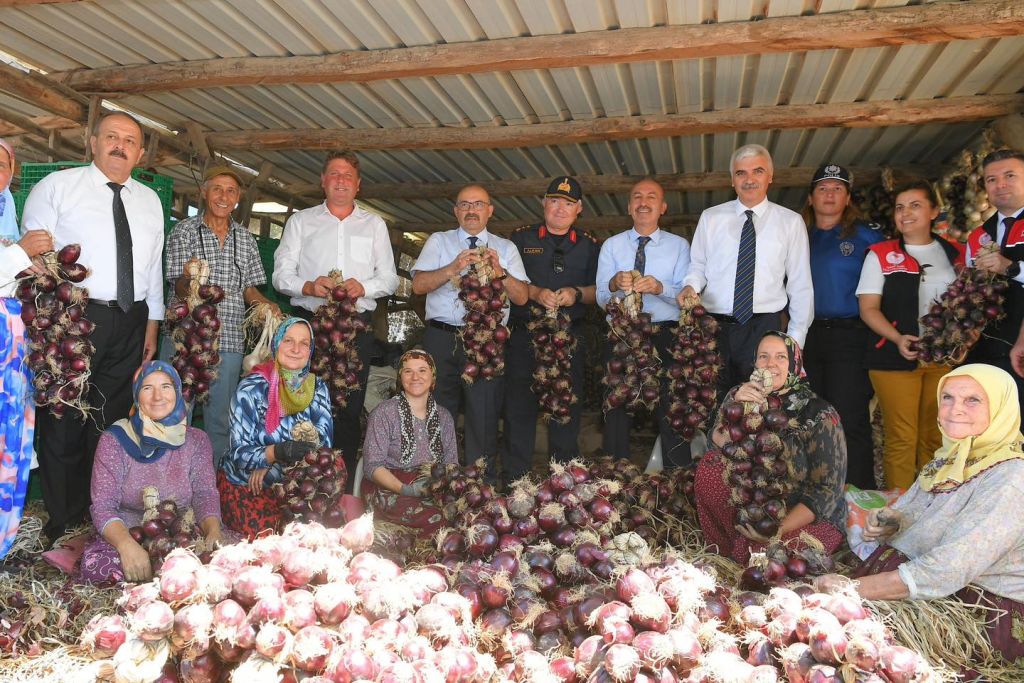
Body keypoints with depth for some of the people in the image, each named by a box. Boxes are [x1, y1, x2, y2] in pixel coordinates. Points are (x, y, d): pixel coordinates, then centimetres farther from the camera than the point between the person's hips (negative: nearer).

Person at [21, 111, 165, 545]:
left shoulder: (149, 201, 16)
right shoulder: (56, 187, 3)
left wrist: (152, 324, 15)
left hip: (130, 325, 4)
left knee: (111, 424, 11)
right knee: (63, 424, 1)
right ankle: (63, 526, 14)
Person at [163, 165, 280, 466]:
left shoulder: (245, 237, 11)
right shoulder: (183, 231, 1)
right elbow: (179, 288, -5)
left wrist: (265, 304, -4)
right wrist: (189, 280, -28)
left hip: (229, 340, 3)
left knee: (220, 418, 11)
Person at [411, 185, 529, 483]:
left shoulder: (506, 248, 13)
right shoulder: (438, 241, 12)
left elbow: (522, 297, 1)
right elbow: (418, 285, -3)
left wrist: (500, 272, -15)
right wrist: (453, 268, -17)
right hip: (441, 338, 0)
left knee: (485, 418, 3)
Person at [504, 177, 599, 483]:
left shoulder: (589, 245, 14)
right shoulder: (522, 238, 11)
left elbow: (600, 291, 11)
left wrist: (577, 294, -8)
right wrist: (535, 292, -12)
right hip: (524, 334, -1)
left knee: (567, 411, 2)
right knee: (519, 406, -2)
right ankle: (515, 482, 6)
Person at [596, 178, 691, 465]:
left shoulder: (679, 246, 9)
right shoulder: (611, 245, 11)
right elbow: (601, 298, 1)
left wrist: (658, 287, -24)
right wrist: (615, 283, -21)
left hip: (666, 336, -1)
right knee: (616, 413, 2)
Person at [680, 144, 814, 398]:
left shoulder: (790, 222, 5)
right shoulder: (710, 218, 8)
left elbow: (800, 284, 6)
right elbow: (697, 265, 13)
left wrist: (796, 338, 2)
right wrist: (691, 286, -10)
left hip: (764, 329, -1)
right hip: (713, 327, 1)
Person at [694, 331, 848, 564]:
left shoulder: (819, 415, -13)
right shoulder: (740, 395, -2)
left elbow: (826, 490, -15)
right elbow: (718, 445, -16)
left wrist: (780, 528, -25)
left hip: (810, 517, -4)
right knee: (710, 463, -21)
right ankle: (727, 552, -4)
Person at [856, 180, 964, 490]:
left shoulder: (955, 254, 12)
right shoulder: (881, 254, 3)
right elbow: (868, 308, -2)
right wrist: (898, 339, -17)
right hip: (895, 356, -3)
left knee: (937, 437, 6)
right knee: (901, 438, -3)